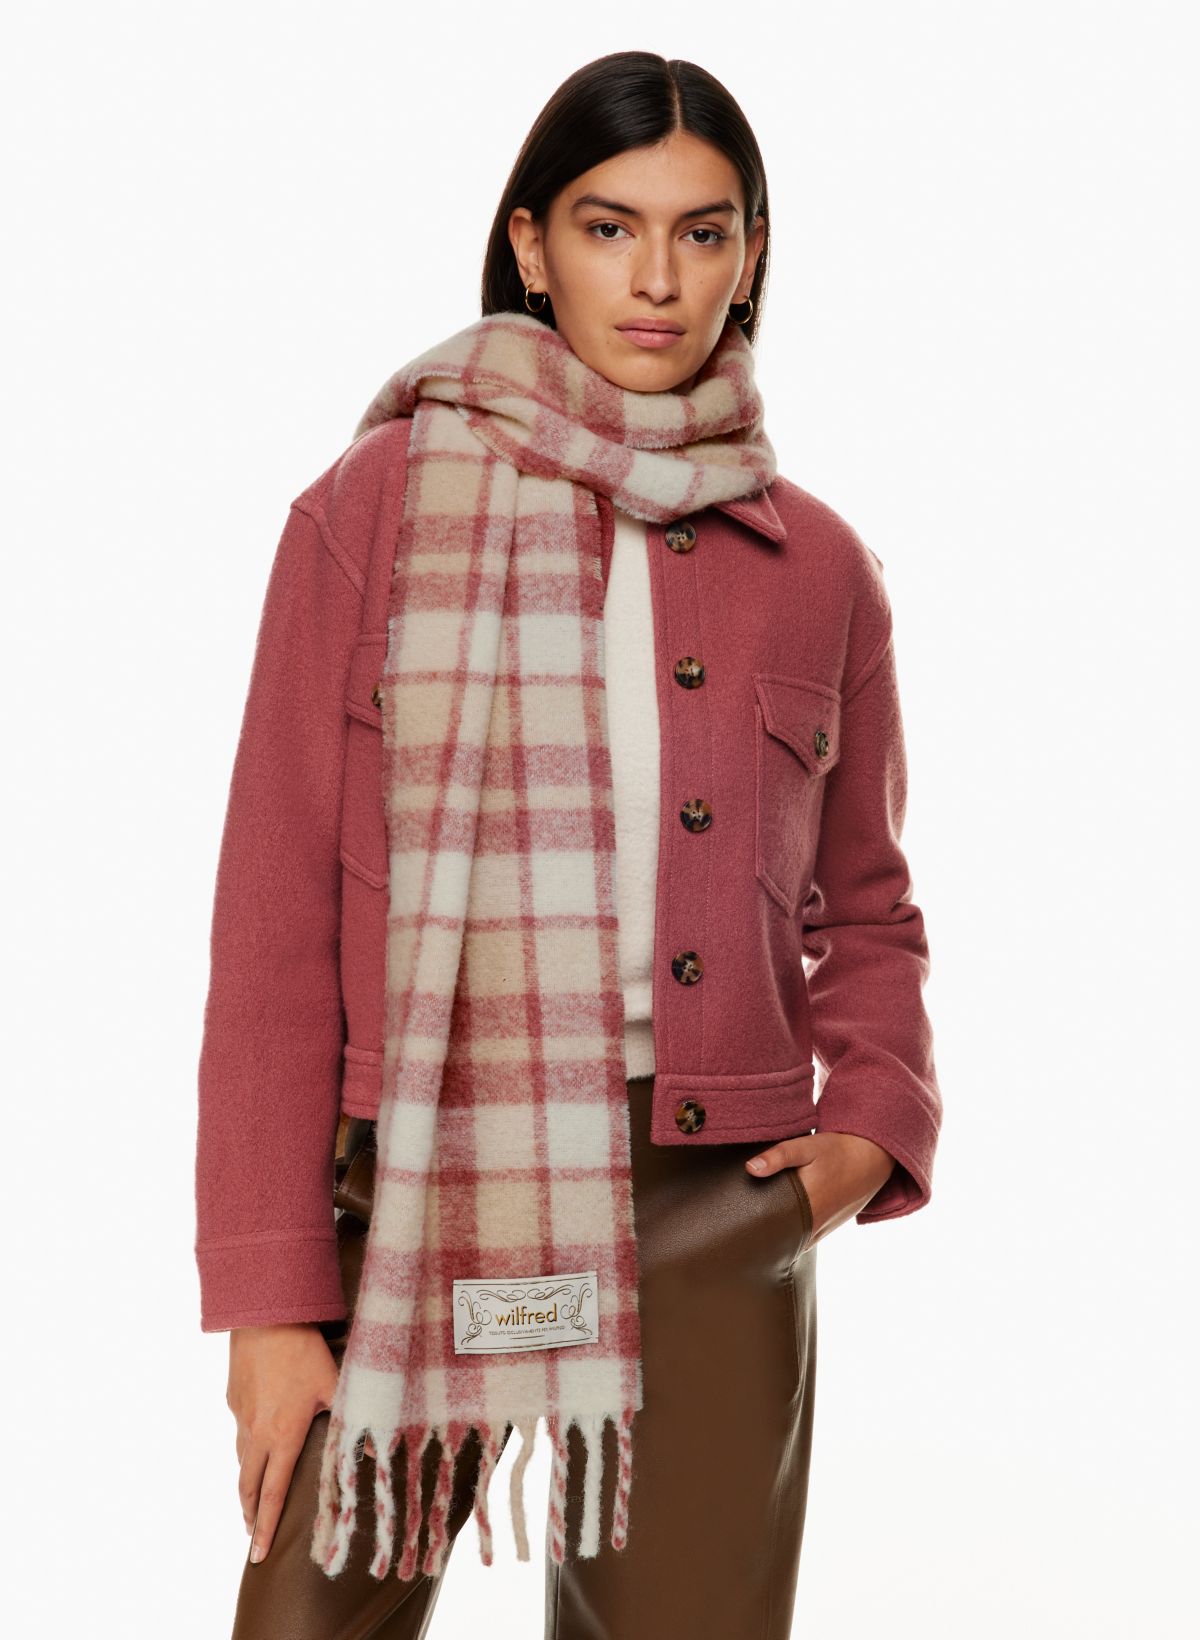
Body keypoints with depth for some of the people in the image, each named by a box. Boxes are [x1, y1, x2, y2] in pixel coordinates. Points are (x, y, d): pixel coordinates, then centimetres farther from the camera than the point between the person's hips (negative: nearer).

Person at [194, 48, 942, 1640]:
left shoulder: (817, 568, 7)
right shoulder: (375, 511, -1)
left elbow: (864, 909, 18)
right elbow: (274, 922, -3)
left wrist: (875, 1117, -1)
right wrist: (271, 1299, -7)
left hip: (713, 1216, 2)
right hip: (421, 1190, -2)